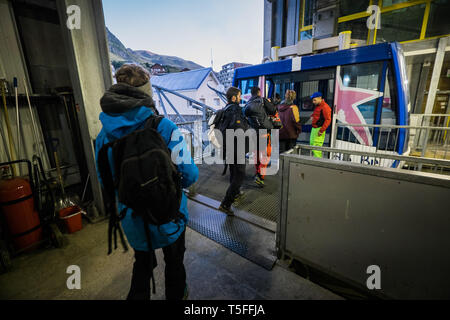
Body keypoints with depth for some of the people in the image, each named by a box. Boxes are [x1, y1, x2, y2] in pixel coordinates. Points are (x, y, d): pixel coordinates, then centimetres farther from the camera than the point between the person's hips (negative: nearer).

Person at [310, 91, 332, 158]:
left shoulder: (325, 107, -15)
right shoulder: (317, 106, 15)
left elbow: (328, 120, -20)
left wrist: (321, 130, -21)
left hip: (319, 129, -10)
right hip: (314, 128, 10)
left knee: (316, 147, -12)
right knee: (312, 144, 15)